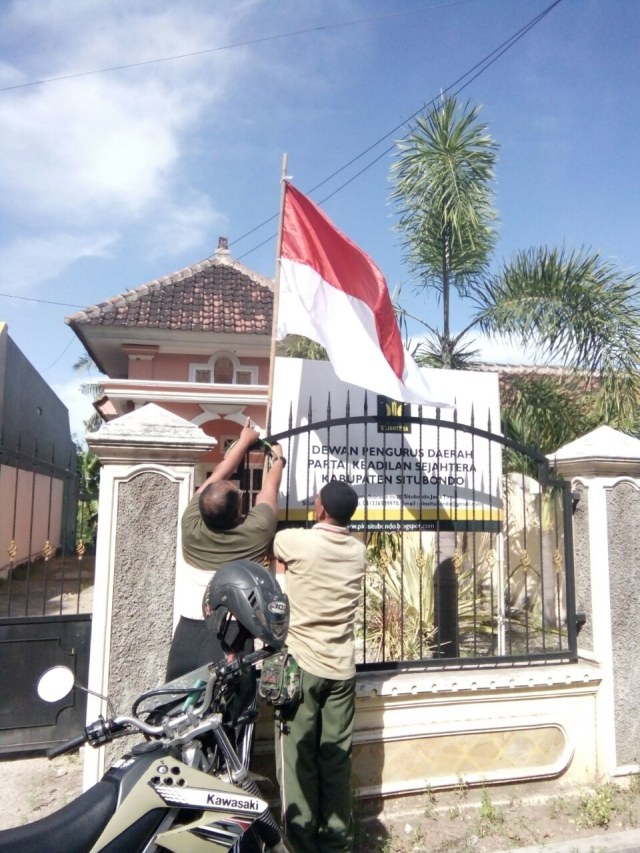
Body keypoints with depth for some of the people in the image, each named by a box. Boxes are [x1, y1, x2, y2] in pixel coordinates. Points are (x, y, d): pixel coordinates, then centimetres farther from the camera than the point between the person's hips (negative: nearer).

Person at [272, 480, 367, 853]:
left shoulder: (297, 541, -13)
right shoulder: (359, 550, 1)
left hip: (301, 664, -4)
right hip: (342, 667, 5)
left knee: (298, 756, 7)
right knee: (337, 757, 12)